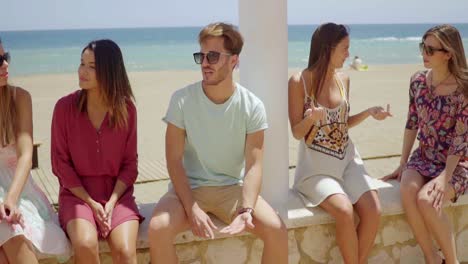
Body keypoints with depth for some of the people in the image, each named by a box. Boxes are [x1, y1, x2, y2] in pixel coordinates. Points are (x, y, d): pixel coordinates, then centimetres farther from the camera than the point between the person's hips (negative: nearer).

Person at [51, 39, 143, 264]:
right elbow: (60, 162, -2)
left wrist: (111, 202, -11)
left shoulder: (126, 109, -2)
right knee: (85, 244, -29)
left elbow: (130, 164, 2)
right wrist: (91, 203, -10)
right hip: (77, 193, 0)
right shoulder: (65, 106, -4)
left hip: (117, 193, 1)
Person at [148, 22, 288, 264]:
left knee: (277, 230, -22)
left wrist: (246, 209, -28)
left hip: (233, 187, 1)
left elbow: (253, 165, -12)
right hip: (189, 187, 0)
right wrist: (192, 209, -20)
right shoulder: (182, 99, -10)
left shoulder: (253, 106, -8)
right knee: (158, 229, -29)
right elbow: (174, 160, -10)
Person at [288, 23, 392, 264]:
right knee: (344, 210, -28)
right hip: (317, 165, -5)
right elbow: (297, 132, -7)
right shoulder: (299, 82, -10)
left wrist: (369, 113, 1)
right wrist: (311, 118, -28)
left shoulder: (343, 79, 6)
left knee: (373, 211, -17)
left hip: (347, 159, 5)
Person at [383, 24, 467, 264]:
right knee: (407, 191, -27)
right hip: (423, 157, 5)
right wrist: (402, 164, 3)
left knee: (426, 199, -30)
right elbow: (412, 124, 6)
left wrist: (445, 177, -23)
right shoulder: (418, 81, 0)